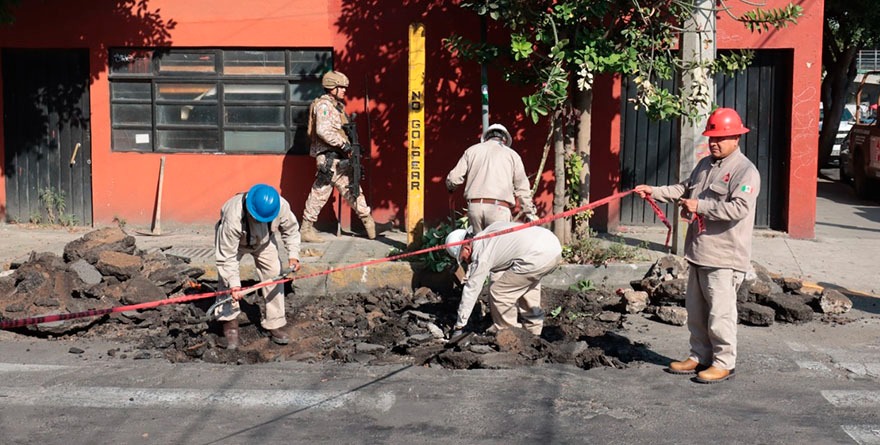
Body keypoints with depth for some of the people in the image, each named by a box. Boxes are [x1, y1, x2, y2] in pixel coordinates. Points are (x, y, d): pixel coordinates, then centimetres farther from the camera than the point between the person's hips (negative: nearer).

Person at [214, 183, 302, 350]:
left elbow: (290, 230, -13)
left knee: (274, 274, -5)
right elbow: (226, 255, -38)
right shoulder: (233, 217, -45)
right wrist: (234, 285, -41)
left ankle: (274, 324, 6)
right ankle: (230, 323, -12)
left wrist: (293, 254, -26)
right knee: (226, 276, -22)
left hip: (263, 240, 3)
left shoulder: (282, 206, -35)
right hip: (234, 241, -3)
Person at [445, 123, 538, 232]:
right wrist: (530, 213, 16)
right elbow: (522, 187, 10)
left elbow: (454, 178, 11)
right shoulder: (511, 154, 13)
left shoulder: (472, 150, 18)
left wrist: (451, 188, 34)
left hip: (474, 206, 2)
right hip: (499, 207, -2)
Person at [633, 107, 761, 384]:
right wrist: (654, 192, 9)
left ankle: (724, 363, 8)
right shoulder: (705, 165, 15)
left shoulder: (745, 171, -13)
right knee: (696, 310, 16)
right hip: (698, 252, 9)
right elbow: (684, 189, 22)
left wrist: (700, 206, -22)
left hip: (724, 257, -9)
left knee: (719, 313, -4)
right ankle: (700, 357, 28)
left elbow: (739, 208, -25)